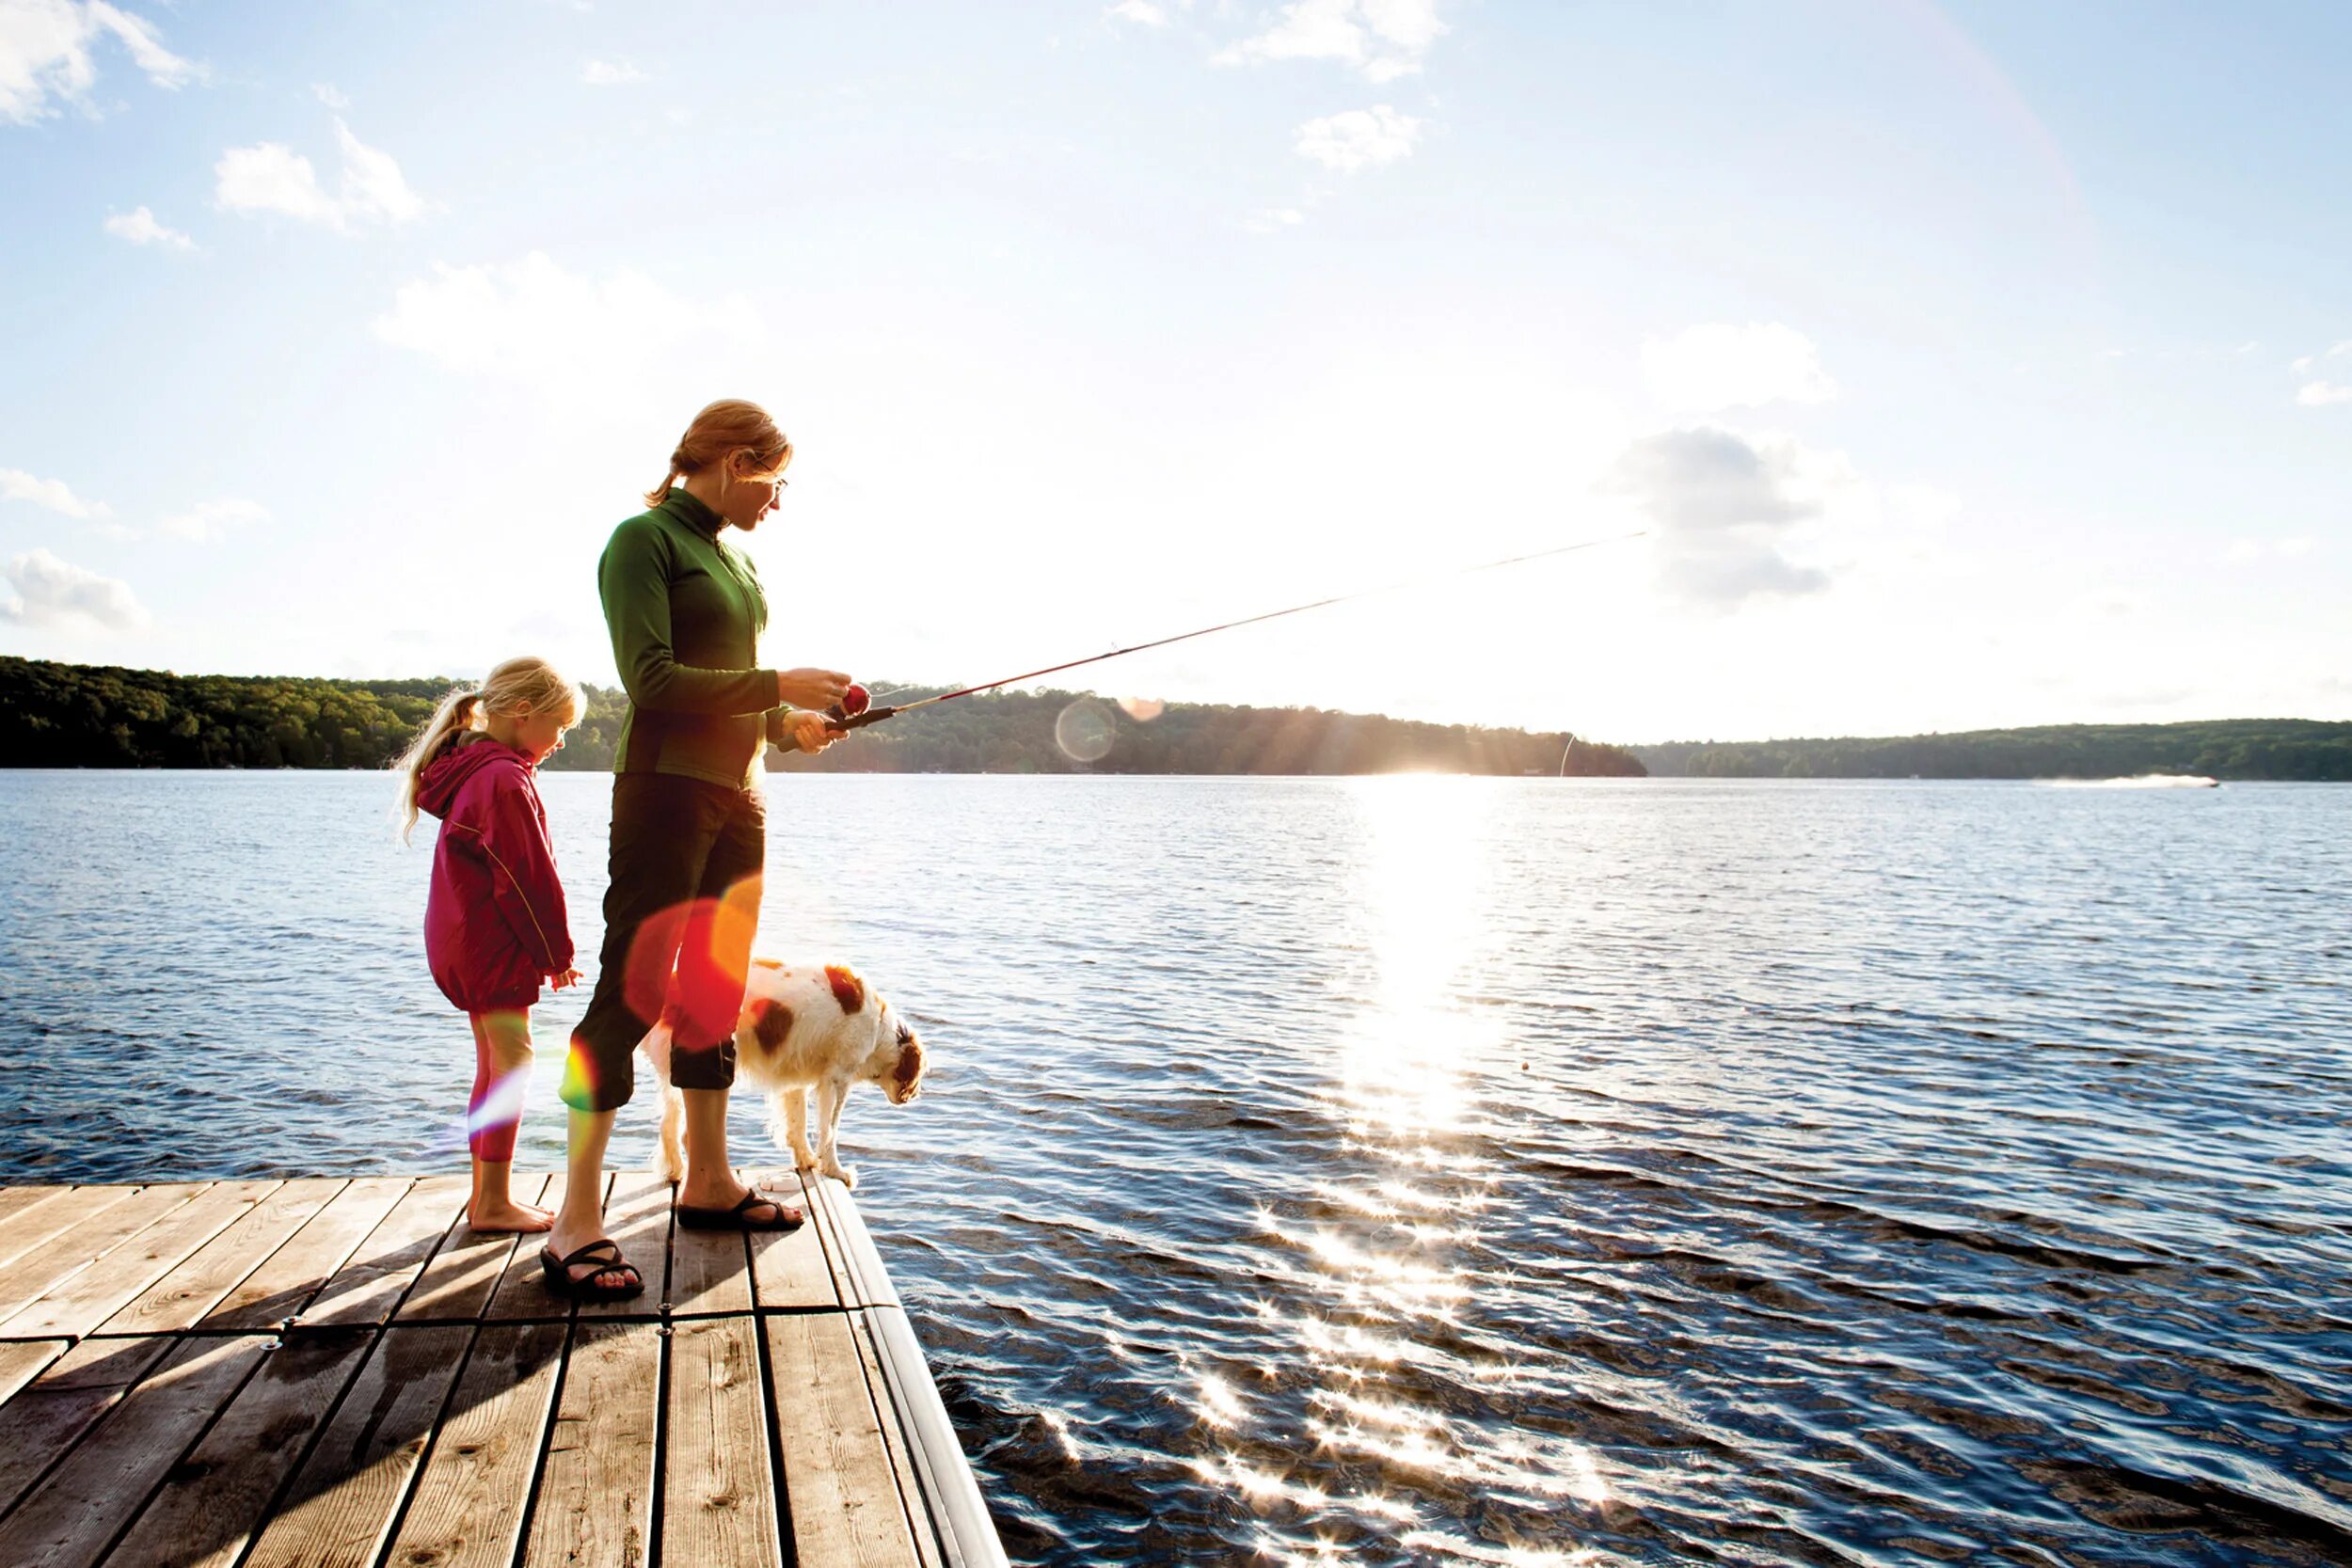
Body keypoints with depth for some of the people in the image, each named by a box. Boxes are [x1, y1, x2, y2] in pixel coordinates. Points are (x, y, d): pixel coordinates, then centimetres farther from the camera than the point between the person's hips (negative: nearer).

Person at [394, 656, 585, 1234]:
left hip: (465, 943, 11)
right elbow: (529, 877, -18)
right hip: (494, 946, -11)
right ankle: (494, 1202, 1)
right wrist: (558, 953, -9)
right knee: (512, 1062, -4)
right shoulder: (505, 779, -18)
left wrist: (548, 951, 17)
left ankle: (485, 1194, 23)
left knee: (494, 1066, 15)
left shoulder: (472, 771, 15)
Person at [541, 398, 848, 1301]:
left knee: (715, 992, 13)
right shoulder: (644, 539, -7)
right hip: (664, 793, -8)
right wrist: (777, 686, -17)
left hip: (738, 799, 8)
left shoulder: (738, 560, 17)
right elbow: (651, 682, -17)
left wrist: (786, 723, 4)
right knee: (630, 991, -7)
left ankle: (708, 1182, 24)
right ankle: (575, 1227, 1)